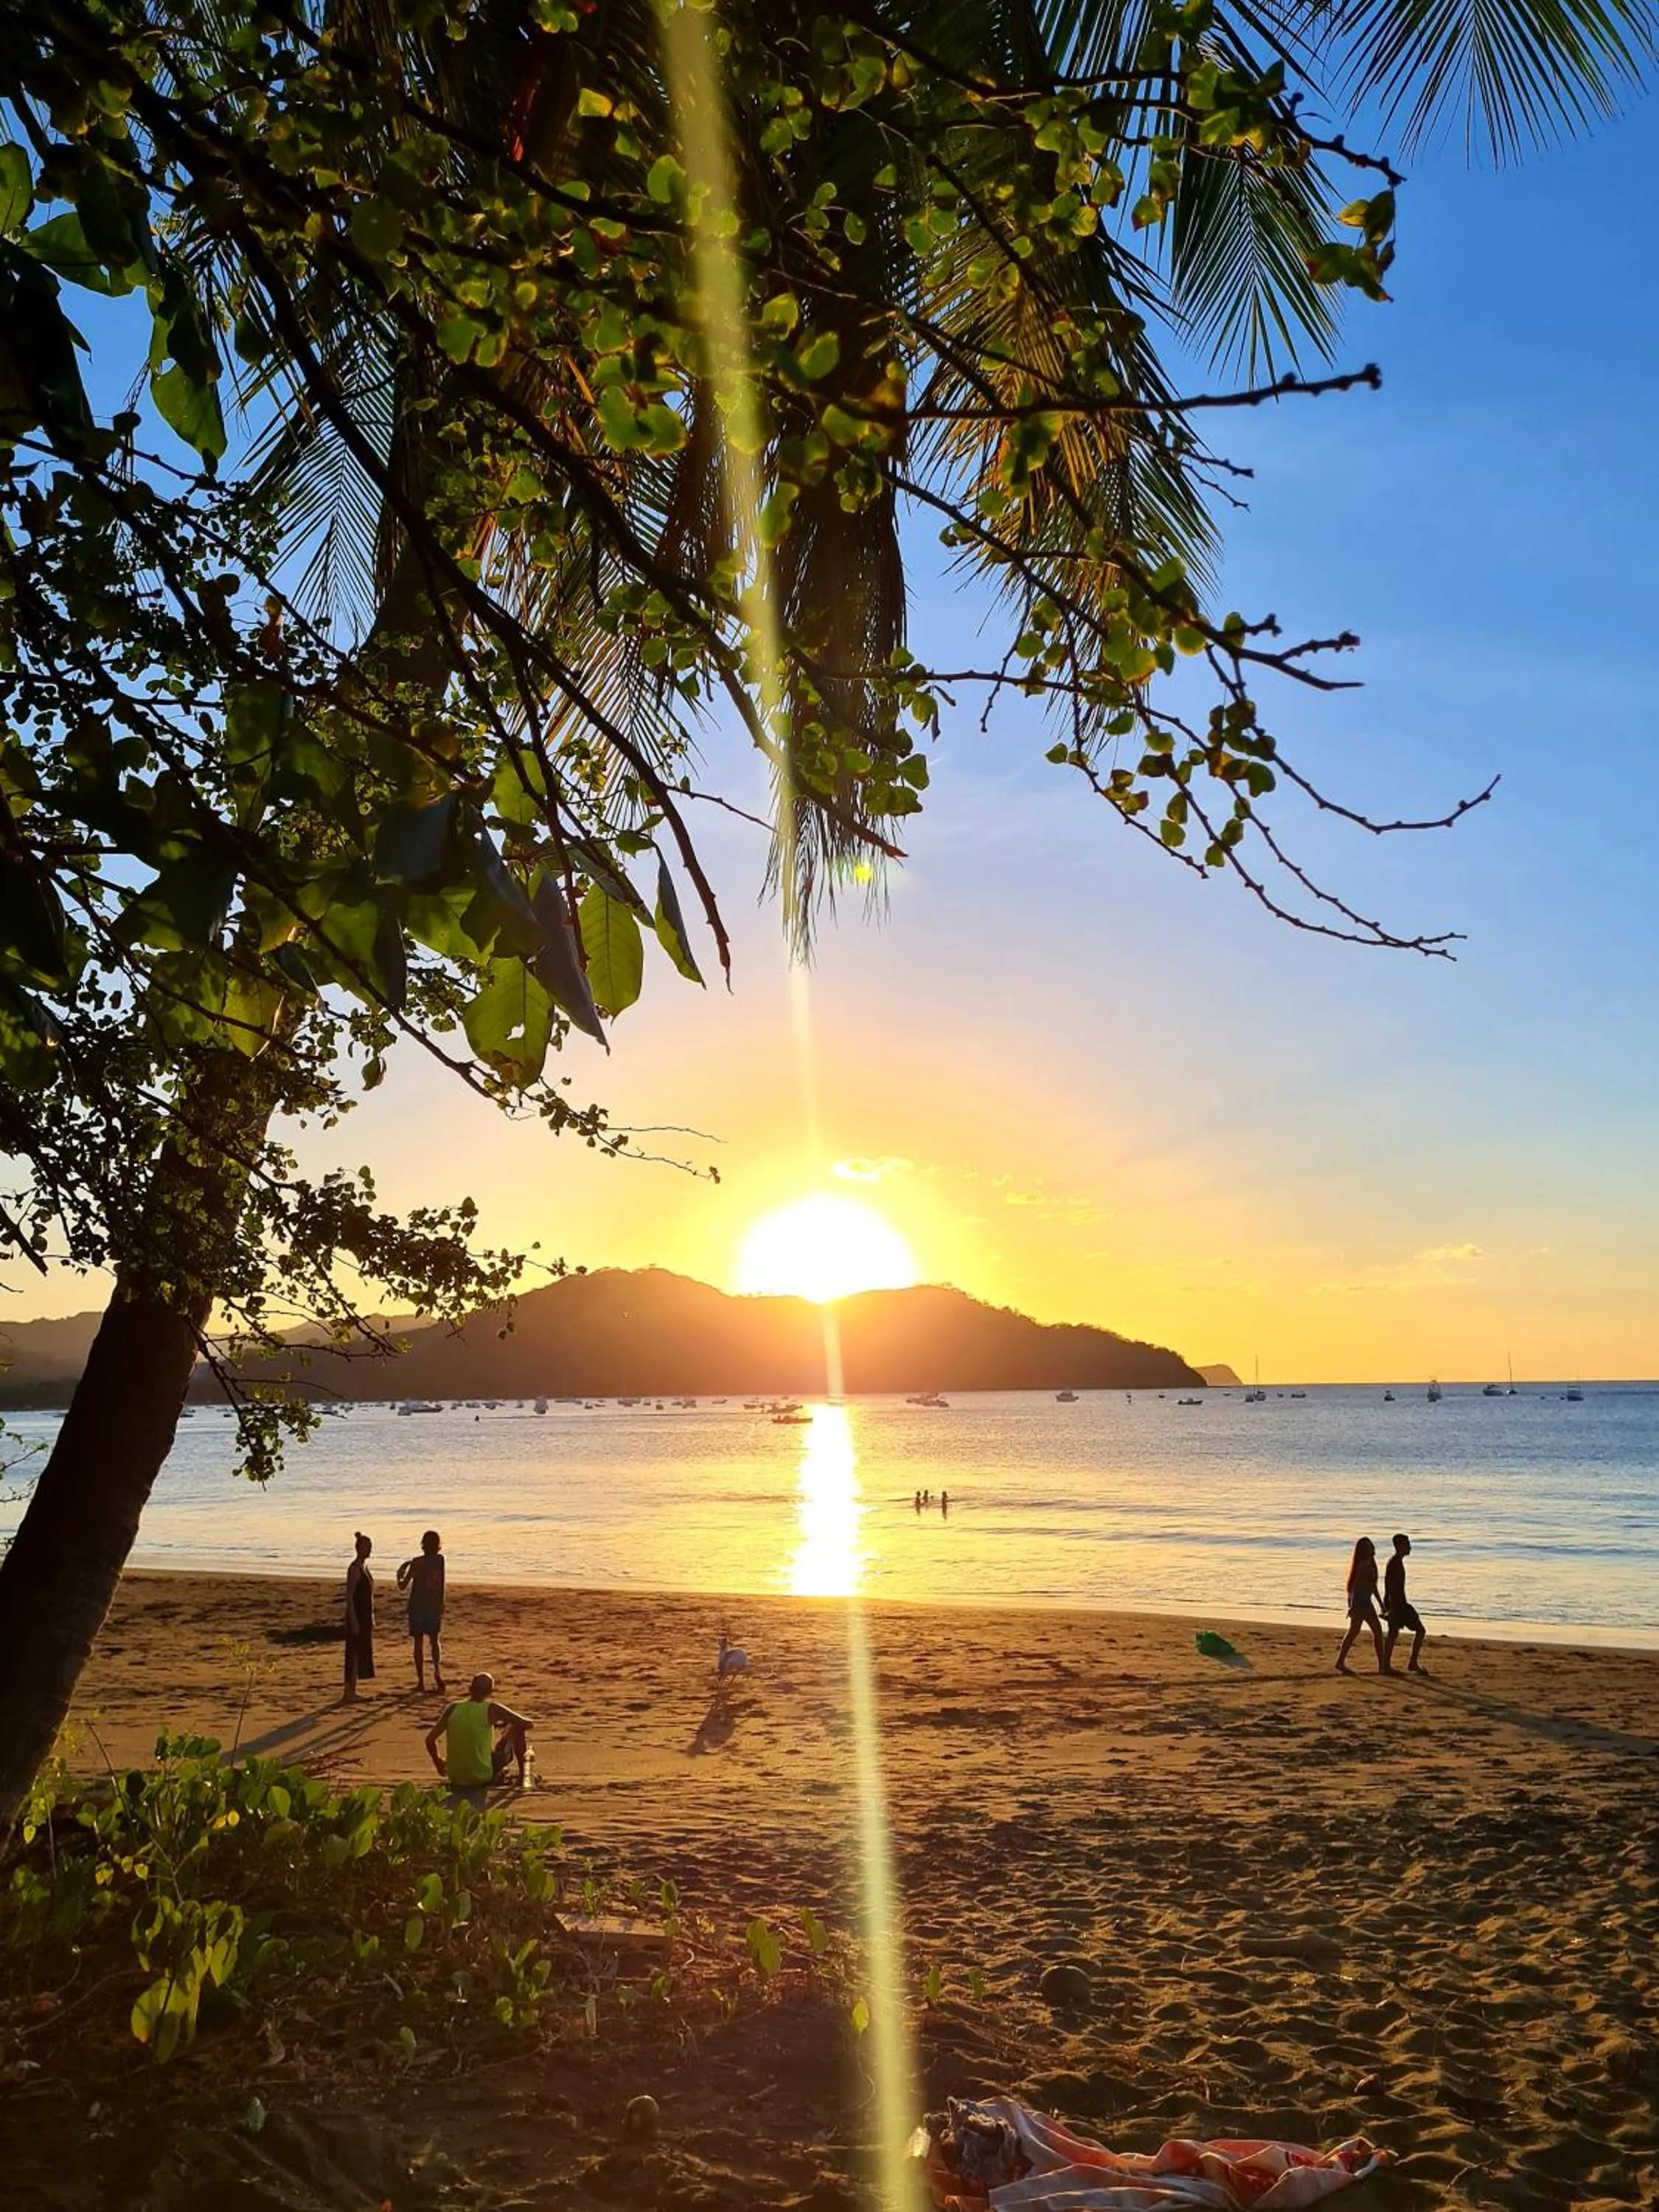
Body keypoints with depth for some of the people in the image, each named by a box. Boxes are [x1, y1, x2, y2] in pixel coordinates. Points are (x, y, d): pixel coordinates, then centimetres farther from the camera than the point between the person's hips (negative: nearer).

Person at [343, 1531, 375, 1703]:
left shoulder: (365, 1566, 13)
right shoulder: (354, 1569, -15)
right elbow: (349, 1597, -18)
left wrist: (372, 1618, 21)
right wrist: (353, 1621, -21)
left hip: (365, 1616, 9)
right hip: (357, 1616, -9)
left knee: (363, 1653, 12)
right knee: (354, 1654, -5)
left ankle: (352, 1692, 19)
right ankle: (348, 1694, -1)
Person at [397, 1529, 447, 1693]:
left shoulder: (417, 1563, -13)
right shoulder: (440, 1561, -1)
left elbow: (403, 1586, -8)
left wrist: (399, 1575, 11)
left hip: (418, 1608, -3)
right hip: (436, 1608, 3)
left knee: (419, 1643, 6)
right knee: (434, 1641, 15)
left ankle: (421, 1681, 7)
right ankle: (437, 1672, -7)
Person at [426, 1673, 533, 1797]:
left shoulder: (452, 1708, -4)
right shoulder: (491, 1709, -12)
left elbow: (430, 1739, -2)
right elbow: (528, 1724, -7)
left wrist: (438, 1763, 17)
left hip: (456, 1778, 4)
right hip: (484, 1777, -4)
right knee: (517, 1727, 12)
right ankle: (523, 1775, 21)